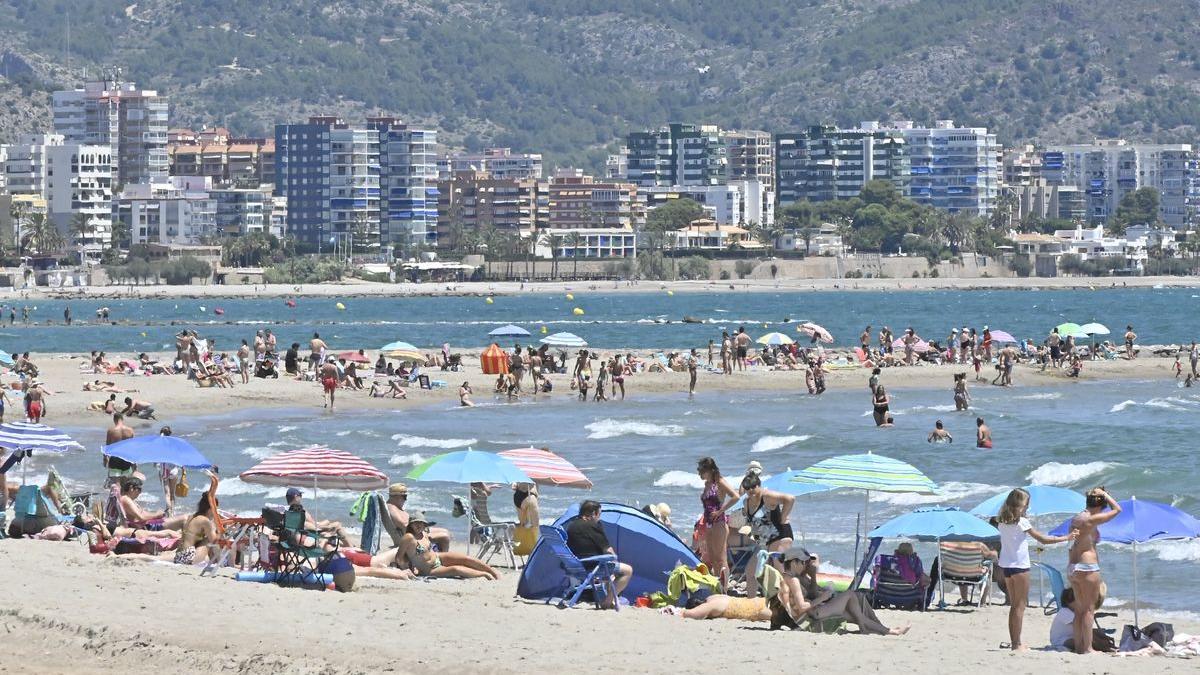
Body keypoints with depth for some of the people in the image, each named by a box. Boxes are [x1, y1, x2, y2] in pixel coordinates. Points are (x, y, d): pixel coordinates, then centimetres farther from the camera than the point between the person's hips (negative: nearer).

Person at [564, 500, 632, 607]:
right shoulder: (593, 526, -14)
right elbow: (608, 550, -11)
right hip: (592, 567, -9)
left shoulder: (570, 526, 10)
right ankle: (608, 601, -3)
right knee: (627, 570, 2)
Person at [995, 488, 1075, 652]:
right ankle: (1017, 644, -3)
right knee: (1020, 605, -2)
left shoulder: (1002, 522, 7)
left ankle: (1014, 643, 14)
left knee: (1014, 605, 13)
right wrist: (1066, 538, -2)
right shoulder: (1021, 522, -12)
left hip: (1005, 565, 7)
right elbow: (1042, 539, -10)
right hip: (1019, 565, -7)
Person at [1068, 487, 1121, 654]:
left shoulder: (1075, 519, 10)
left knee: (1082, 609, 15)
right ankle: (1087, 647, -3)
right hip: (1087, 567, -8)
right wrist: (1105, 495, 1)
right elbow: (1117, 510, -7)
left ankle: (1078, 645, 15)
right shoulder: (1092, 520, -14)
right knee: (1089, 609, -2)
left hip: (1072, 567, 8)